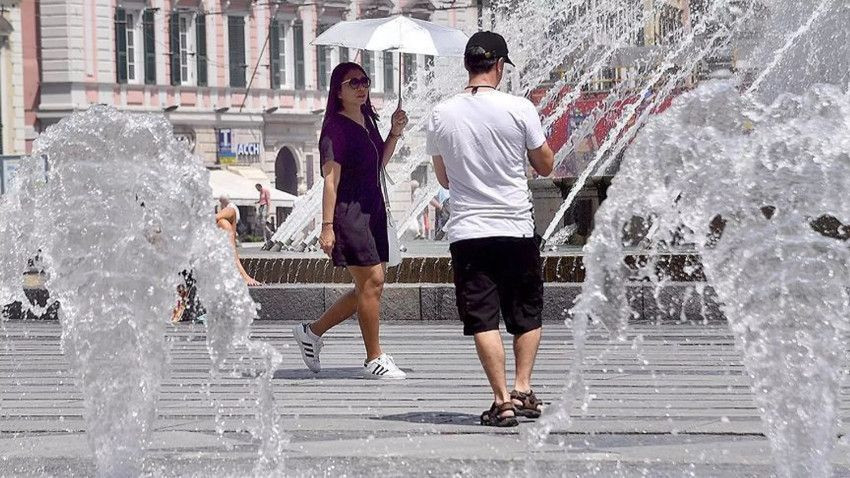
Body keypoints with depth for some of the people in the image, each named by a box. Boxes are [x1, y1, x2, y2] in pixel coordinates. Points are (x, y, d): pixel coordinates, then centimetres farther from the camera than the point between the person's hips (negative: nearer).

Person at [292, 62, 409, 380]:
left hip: (373, 209, 9)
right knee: (372, 281, -9)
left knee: (371, 286, 10)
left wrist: (395, 133, 10)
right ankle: (374, 360, -1)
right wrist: (327, 226, -20)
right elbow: (330, 180, -16)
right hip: (349, 211, -9)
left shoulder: (367, 121, 14)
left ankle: (313, 331, 23)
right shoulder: (336, 128, -12)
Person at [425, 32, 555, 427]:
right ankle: (523, 389, 11)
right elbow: (545, 166, 5)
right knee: (528, 316, 16)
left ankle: (502, 401, -3)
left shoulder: (440, 115, 0)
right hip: (517, 230, -1)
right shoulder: (519, 109, -7)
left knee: (483, 319, 2)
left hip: (467, 231, 1)